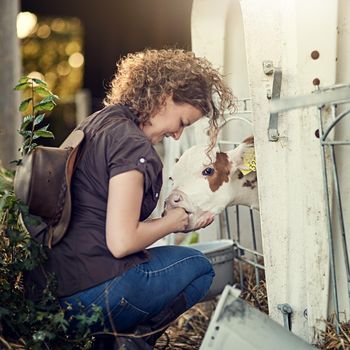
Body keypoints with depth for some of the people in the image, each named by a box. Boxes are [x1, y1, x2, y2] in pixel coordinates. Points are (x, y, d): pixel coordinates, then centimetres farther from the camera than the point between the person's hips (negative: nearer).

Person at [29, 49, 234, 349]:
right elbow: (121, 242, -21)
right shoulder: (132, 145, -17)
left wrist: (182, 219, 18)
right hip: (92, 292, -9)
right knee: (198, 266, 10)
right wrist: (170, 222, -3)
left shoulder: (100, 122, 13)